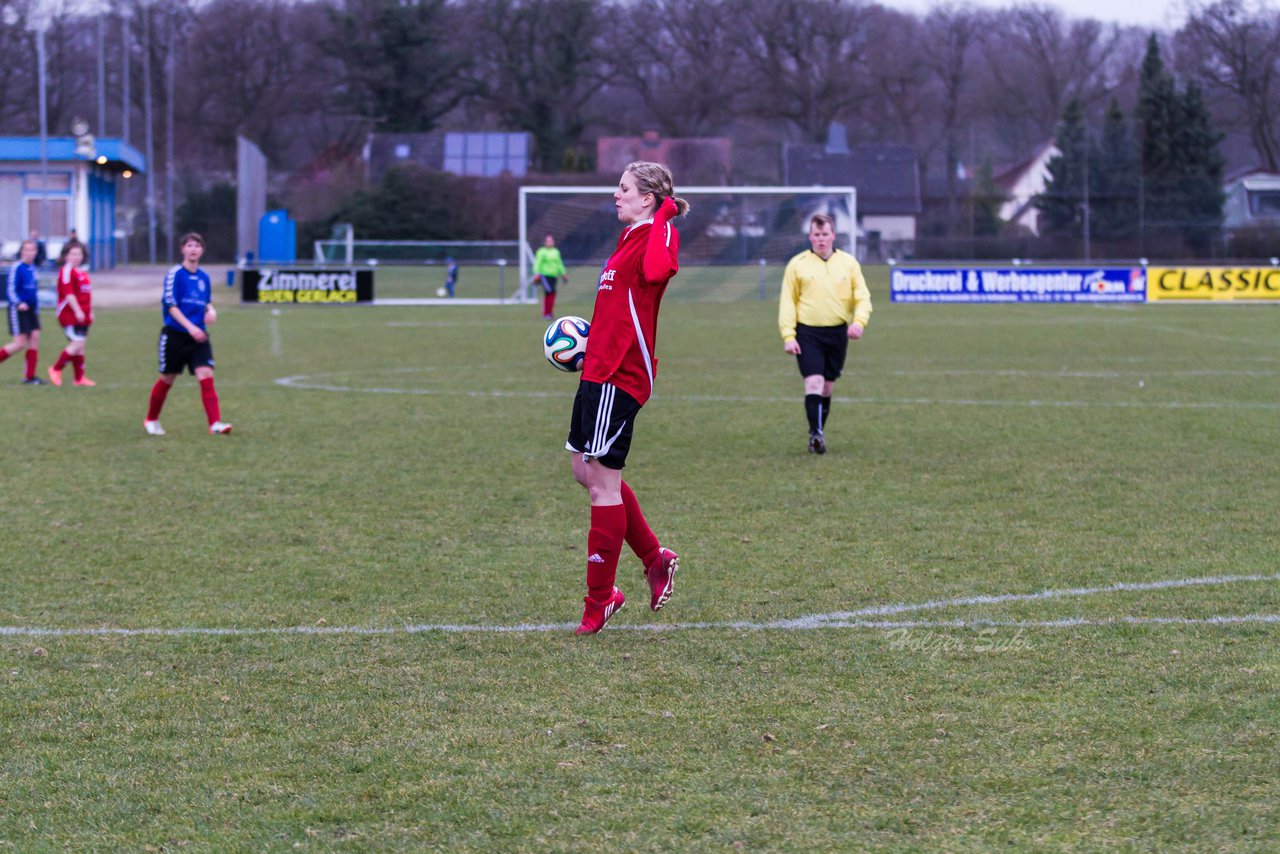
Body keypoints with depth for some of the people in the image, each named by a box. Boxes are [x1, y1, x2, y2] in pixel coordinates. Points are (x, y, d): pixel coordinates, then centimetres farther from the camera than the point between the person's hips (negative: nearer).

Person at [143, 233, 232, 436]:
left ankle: (215, 423, -20)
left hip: (198, 336, 4)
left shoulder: (204, 277, 9)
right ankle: (151, 421, 27)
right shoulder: (175, 274, -8)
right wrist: (190, 327, -23)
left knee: (206, 376, -13)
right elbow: (170, 305, -14)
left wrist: (210, 311, 0)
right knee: (167, 379, 8)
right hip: (175, 335, -4)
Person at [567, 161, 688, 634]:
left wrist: (665, 216, -28)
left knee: (602, 480, -4)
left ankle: (600, 597, 5)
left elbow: (656, 271, -39)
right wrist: (592, 337, 21)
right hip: (599, 370, 10)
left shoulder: (655, 236, -14)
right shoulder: (630, 238, 17)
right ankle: (654, 558, 25)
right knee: (586, 470, 16)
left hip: (620, 377, -10)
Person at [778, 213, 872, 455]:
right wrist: (788, 336, -8)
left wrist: (859, 321, -13)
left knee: (827, 385, 10)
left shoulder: (848, 263, 7)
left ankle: (819, 432, 22)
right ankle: (815, 434, -22)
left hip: (838, 332, 3)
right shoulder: (797, 264, 1)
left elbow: (862, 297, 6)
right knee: (813, 381, -17)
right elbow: (787, 302, 1)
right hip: (807, 332, -3)